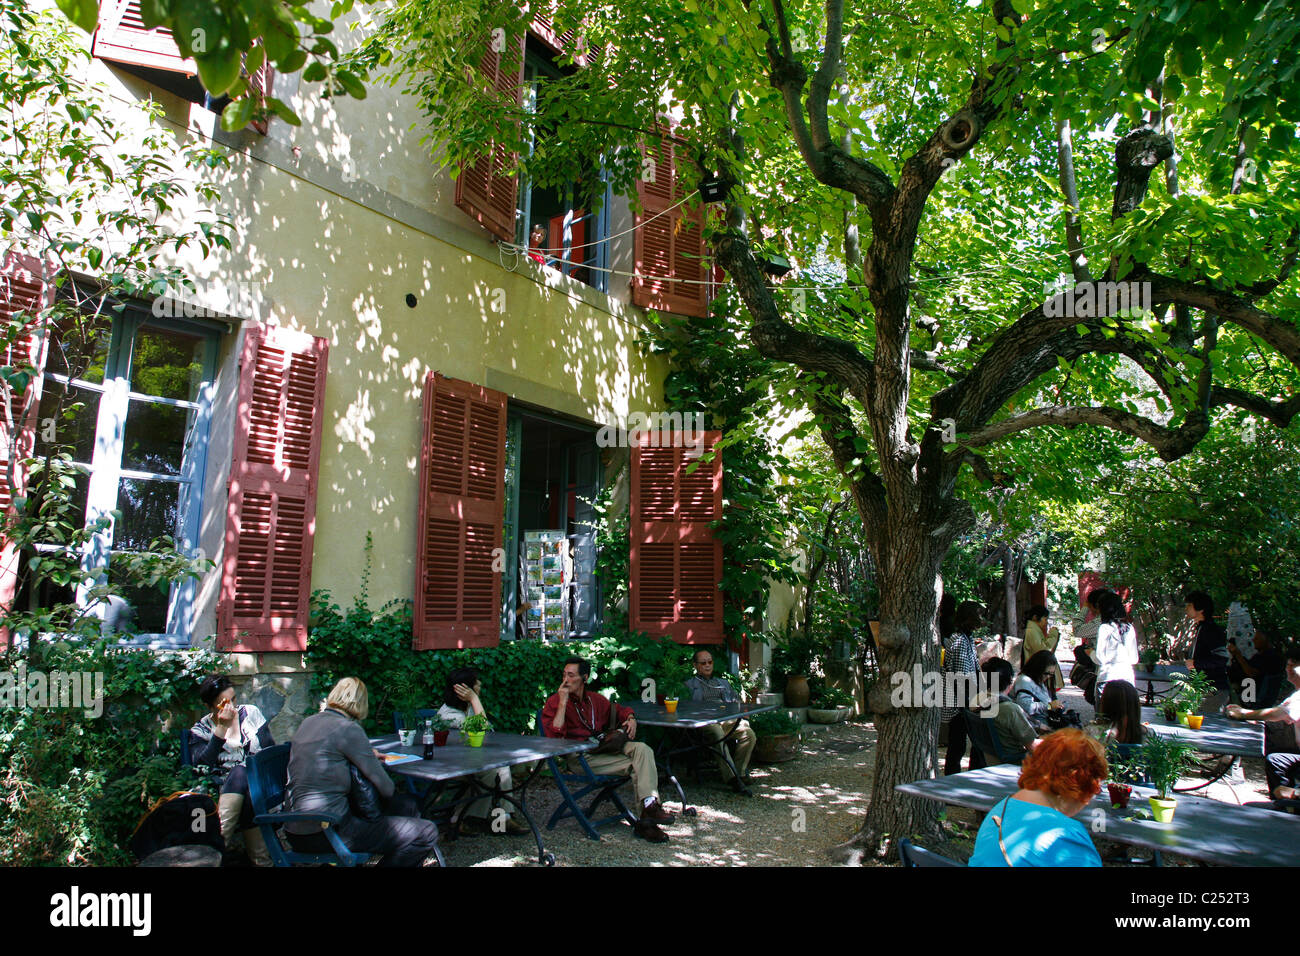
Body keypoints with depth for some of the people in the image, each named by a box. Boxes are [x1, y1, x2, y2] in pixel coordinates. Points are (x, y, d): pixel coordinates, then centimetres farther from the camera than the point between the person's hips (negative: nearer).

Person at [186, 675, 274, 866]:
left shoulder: (250, 712, 11)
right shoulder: (201, 730, 8)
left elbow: (270, 750, 8)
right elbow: (201, 765, -12)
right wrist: (221, 729, -15)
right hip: (222, 785, 0)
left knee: (240, 774, -36)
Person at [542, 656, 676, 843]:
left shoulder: (594, 699, 18)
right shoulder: (554, 702, 1)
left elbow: (617, 709, 33)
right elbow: (554, 735, -15)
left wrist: (630, 718, 10)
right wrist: (563, 702, -16)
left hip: (604, 748, 6)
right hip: (579, 756, -6)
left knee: (642, 749, -21)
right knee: (635, 764, -22)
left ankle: (650, 805, -29)